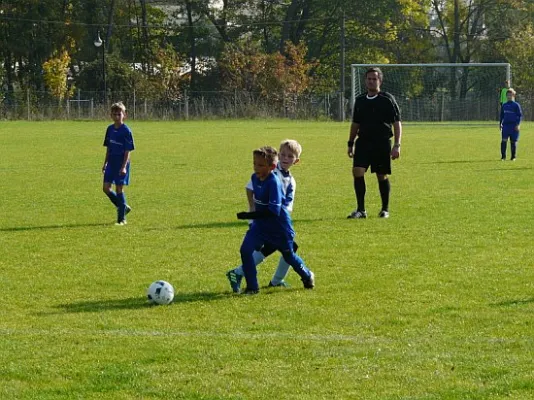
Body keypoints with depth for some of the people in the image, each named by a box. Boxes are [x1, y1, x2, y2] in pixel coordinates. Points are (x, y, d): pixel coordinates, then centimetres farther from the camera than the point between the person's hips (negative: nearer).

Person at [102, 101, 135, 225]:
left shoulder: (126, 131, -11)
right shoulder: (110, 129, 7)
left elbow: (128, 151, -12)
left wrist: (124, 166, -18)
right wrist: (105, 163, 15)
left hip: (122, 164, -6)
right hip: (111, 163, 6)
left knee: (119, 189, -5)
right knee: (106, 188, 1)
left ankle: (122, 218, 3)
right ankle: (123, 207, 21)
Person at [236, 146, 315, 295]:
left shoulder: (274, 182, -29)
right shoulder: (255, 177, -6)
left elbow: (273, 211, -33)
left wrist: (250, 215, -35)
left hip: (279, 226, -6)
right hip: (260, 224, 6)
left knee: (288, 255, 15)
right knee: (245, 250, -13)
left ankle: (307, 276, 44)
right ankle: (252, 287, -4)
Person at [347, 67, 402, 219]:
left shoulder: (387, 99, -4)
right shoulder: (360, 100, 10)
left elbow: (397, 123, -4)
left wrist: (397, 145, -11)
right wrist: (351, 143, 18)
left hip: (382, 143, -3)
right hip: (363, 142, 3)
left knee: (382, 176, 4)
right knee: (357, 172, -13)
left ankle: (385, 209, 21)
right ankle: (361, 209, -7)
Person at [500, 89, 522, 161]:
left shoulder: (516, 105, 0)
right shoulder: (504, 105, 11)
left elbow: (520, 115, -1)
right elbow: (502, 115, 21)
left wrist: (518, 124, -9)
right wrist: (500, 123, 13)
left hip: (514, 126, -3)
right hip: (505, 125, 3)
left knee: (513, 141, 3)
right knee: (504, 140, -10)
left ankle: (513, 157, 12)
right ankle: (503, 156, -5)